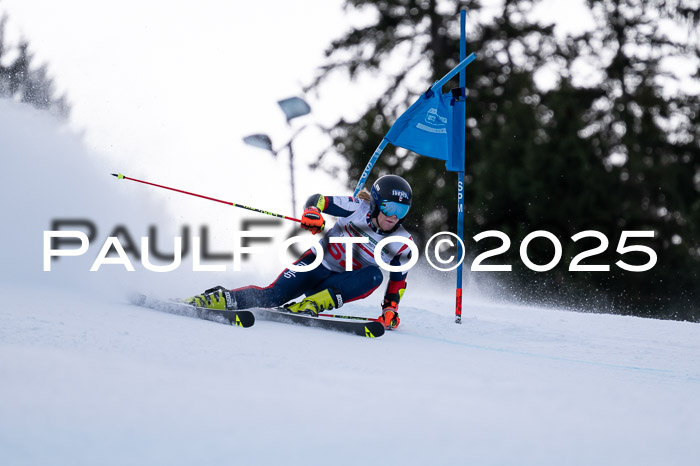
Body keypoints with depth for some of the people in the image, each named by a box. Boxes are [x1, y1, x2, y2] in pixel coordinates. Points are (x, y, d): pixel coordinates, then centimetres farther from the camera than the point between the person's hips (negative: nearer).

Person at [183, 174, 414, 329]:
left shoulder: (403, 246, -7)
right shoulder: (358, 208, -13)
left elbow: (398, 280, 5)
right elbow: (318, 200, -9)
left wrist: (390, 309, -8)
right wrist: (312, 213, -31)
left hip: (340, 285, 2)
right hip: (317, 264, -1)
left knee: (374, 276, -31)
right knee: (272, 296, -24)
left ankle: (310, 305, -35)